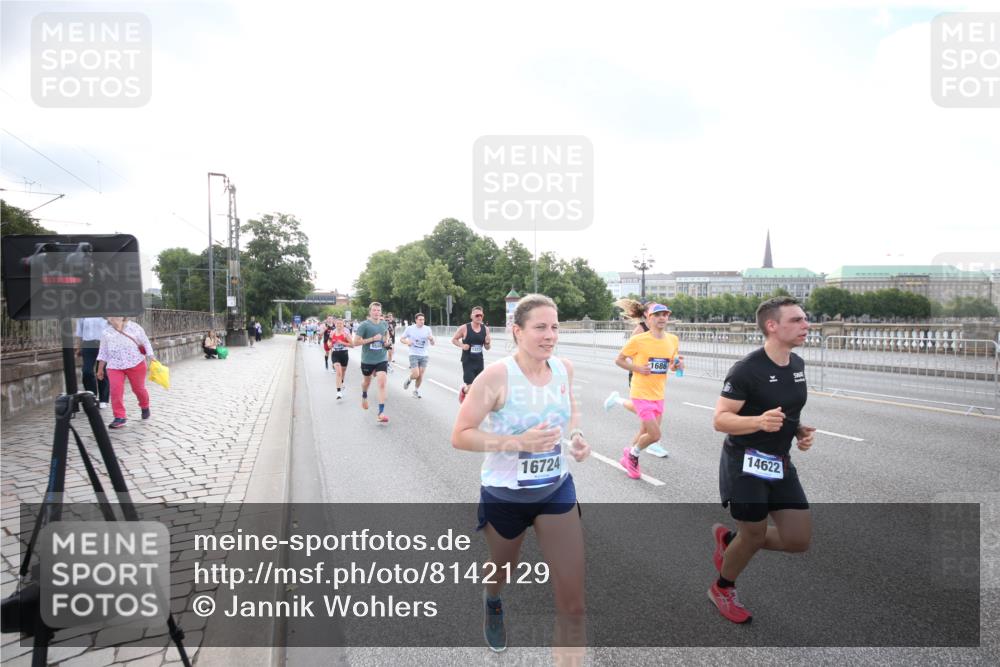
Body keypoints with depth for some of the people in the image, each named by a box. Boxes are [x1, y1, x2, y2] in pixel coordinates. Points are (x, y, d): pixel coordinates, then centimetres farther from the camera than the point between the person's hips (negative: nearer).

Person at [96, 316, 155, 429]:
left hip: (135, 364, -1)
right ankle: (119, 417, -7)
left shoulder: (134, 327, 2)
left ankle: (145, 407, 39)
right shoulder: (106, 333, 8)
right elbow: (103, 353, 14)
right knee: (116, 391, -13)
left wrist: (151, 357, -2)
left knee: (138, 388, 10)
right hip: (114, 366, 2)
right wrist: (100, 369, 14)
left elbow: (146, 343, 6)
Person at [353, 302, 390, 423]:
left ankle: (381, 413, -13)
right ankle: (364, 396, 57)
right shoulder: (364, 325, -13)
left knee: (382, 383, -13)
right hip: (367, 359, -2)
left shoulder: (384, 323, 2)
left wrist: (387, 340, 2)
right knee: (367, 381, 21)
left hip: (381, 359, 2)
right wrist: (372, 338, -21)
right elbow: (356, 342, -16)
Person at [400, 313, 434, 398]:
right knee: (415, 374, -12)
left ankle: (416, 390, 26)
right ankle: (408, 379, 23)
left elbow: (432, 343, 5)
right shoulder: (410, 328, -4)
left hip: (424, 355, 3)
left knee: (421, 375, 4)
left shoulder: (427, 329, 1)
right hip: (414, 355, -3)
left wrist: (431, 339, -18)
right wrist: (407, 342, -17)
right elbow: (402, 339, 5)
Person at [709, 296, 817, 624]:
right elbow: (720, 420, -20)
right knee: (754, 536, 1)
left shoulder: (798, 364, 6)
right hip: (745, 463, -7)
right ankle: (722, 589, 31)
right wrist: (760, 421, -36)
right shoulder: (747, 369, -19)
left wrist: (801, 430, 2)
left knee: (799, 539, 3)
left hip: (780, 463, 8)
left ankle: (728, 539, 28)